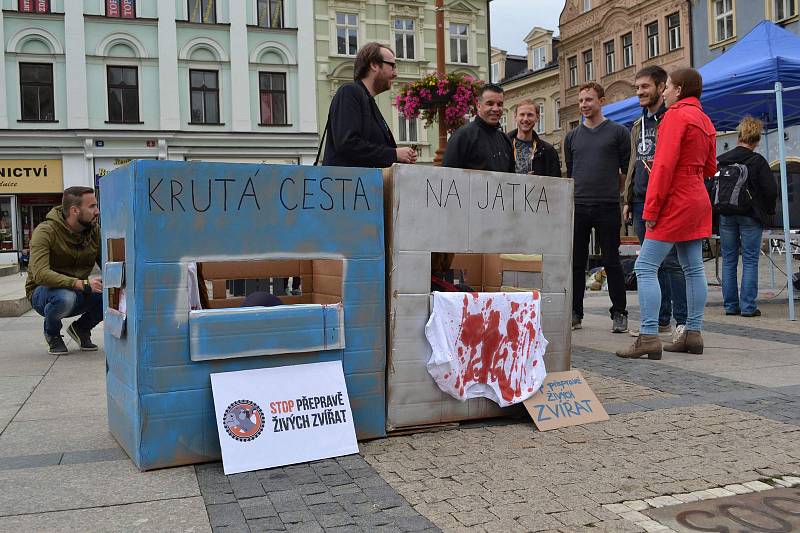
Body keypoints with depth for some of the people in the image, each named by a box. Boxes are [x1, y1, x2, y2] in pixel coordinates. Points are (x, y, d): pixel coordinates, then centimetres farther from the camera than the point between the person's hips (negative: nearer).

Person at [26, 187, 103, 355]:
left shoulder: (95, 231, -4)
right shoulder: (45, 231, -21)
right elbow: (40, 274, -34)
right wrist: (82, 284, -46)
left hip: (78, 292, 4)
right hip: (43, 292, -4)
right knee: (65, 297, -40)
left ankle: (82, 328, 6)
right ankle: (52, 333, -3)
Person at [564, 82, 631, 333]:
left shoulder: (618, 132, 4)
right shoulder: (572, 137, 15)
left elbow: (628, 170, 5)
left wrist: (625, 200, 2)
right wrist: (570, 200, 14)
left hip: (607, 207, -3)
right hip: (577, 207, 3)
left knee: (612, 261, 1)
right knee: (576, 262, 5)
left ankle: (619, 313, 11)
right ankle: (575, 312, 14)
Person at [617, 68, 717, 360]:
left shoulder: (676, 115, -10)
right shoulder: (705, 121, 17)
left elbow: (664, 164, -19)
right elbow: (710, 168, 21)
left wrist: (651, 209, -19)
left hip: (675, 201, -10)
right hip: (698, 201, 10)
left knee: (645, 267, -10)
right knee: (693, 269, 10)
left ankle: (649, 337, -15)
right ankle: (693, 334, 14)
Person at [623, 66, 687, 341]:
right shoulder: (638, 126, 21)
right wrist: (627, 200, 19)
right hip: (641, 202, 8)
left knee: (671, 261, -8)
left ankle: (682, 320, -1)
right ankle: (660, 319, 17)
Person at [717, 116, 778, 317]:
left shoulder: (721, 160, 1)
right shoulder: (757, 161, -8)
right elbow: (771, 190, -11)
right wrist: (768, 211, 5)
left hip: (726, 216, 3)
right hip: (750, 216, -3)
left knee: (729, 261, 10)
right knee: (750, 261, 2)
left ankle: (730, 305, 13)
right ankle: (748, 306, 1)